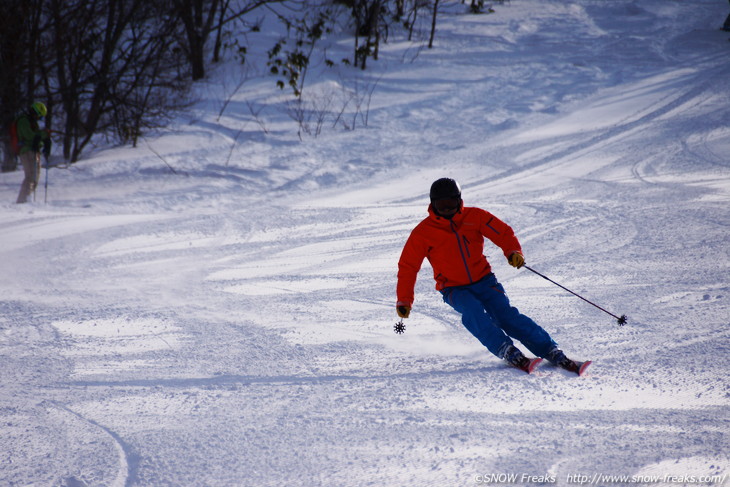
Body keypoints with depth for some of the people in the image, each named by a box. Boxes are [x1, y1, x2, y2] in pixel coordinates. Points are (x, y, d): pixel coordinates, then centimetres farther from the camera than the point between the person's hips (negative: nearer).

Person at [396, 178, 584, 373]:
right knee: (473, 311, -32)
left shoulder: (474, 216, -2)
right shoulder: (423, 233, -5)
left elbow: (503, 232, 0)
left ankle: (553, 353, -22)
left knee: (507, 315, -19)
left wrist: (513, 251, -21)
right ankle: (509, 353, -41)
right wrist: (404, 301, -5)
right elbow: (408, 267, 0)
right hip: (454, 289, -1)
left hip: (484, 281, 1)